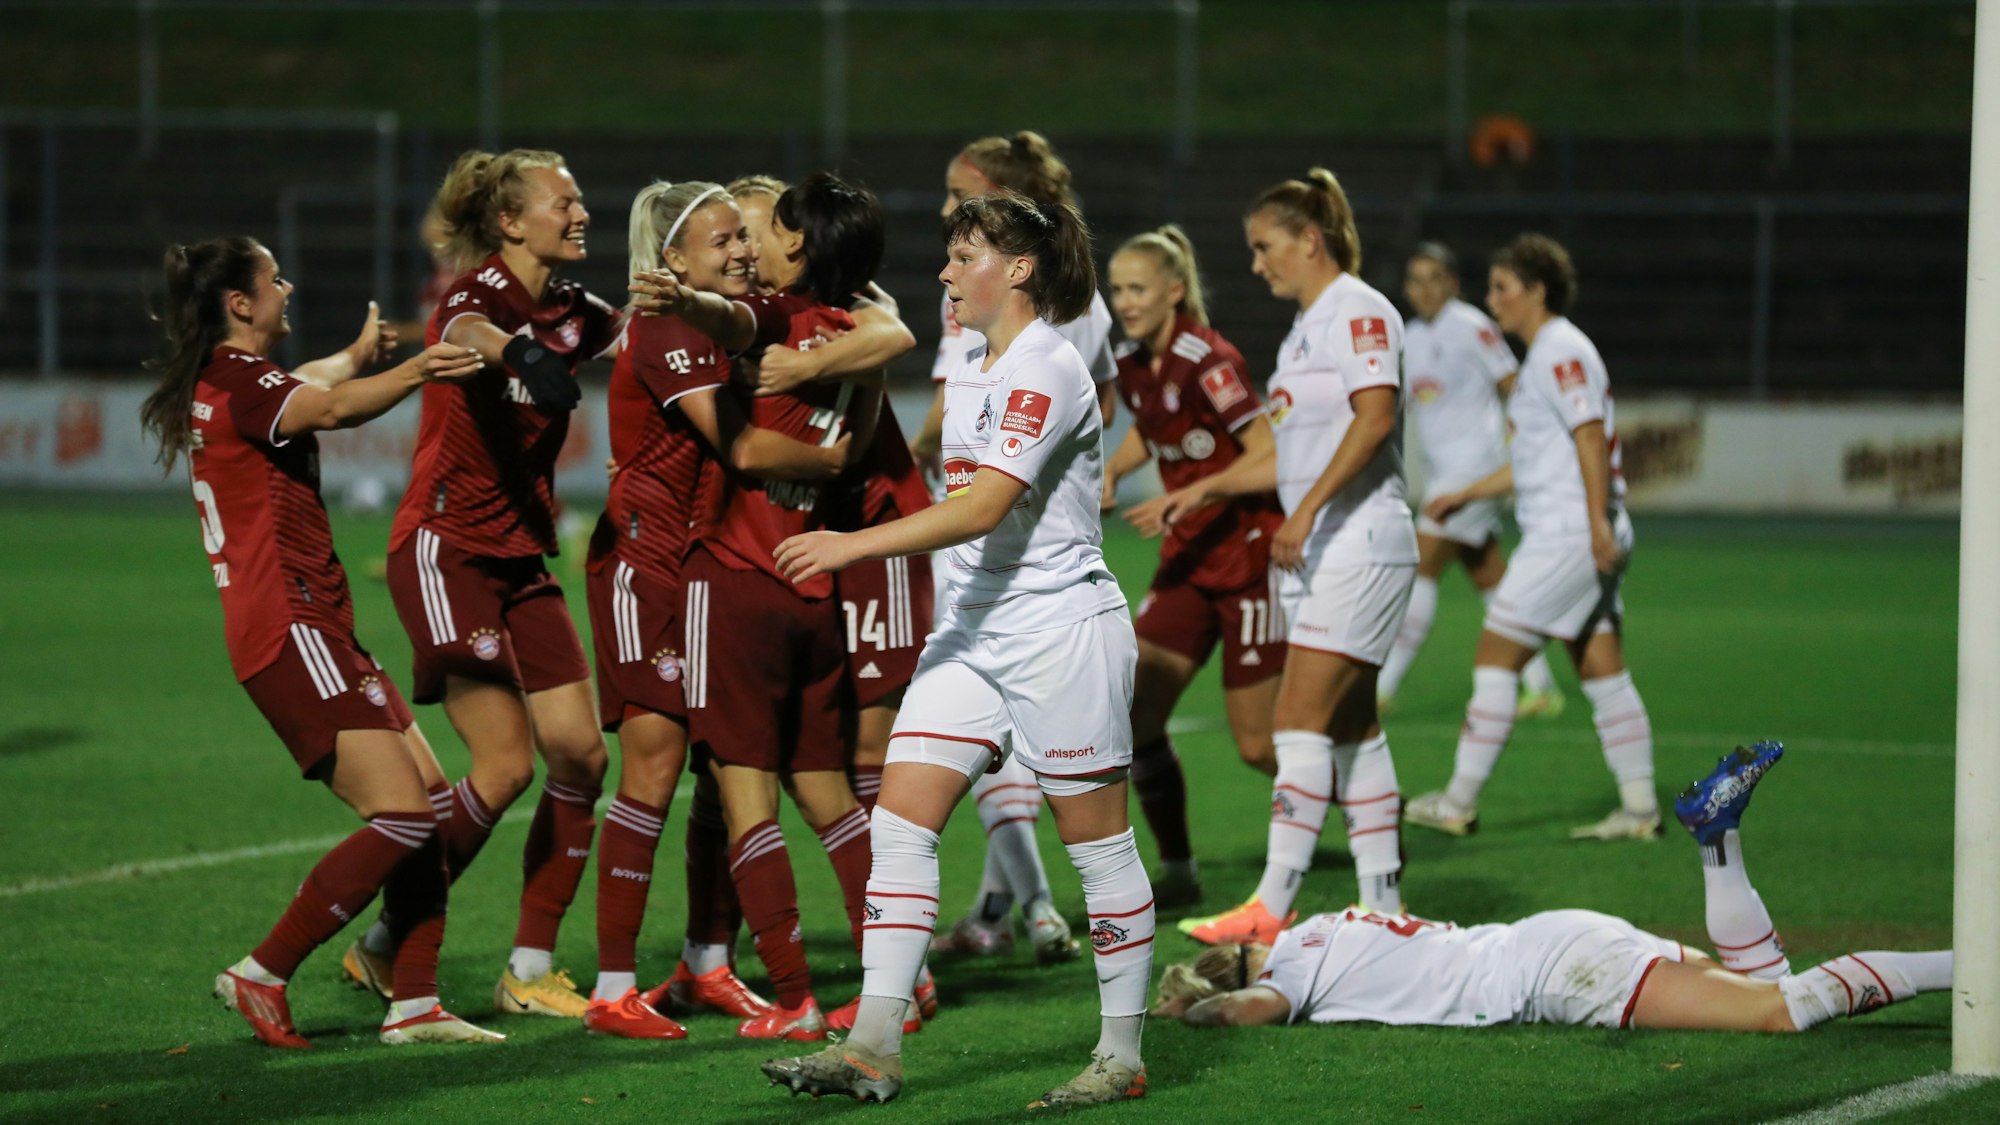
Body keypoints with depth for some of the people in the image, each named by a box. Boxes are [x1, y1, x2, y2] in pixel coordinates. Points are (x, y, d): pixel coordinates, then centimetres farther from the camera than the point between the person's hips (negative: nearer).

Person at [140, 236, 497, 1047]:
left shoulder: (230, 381, 20)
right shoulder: (235, 378, -11)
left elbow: (305, 389, 45)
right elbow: (329, 408, -33)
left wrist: (359, 355, 61)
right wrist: (414, 371, -45)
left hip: (319, 631, 11)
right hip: (289, 627, -11)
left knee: (431, 799, 6)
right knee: (403, 817, -17)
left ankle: (413, 1002, 2)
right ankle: (263, 978, -10)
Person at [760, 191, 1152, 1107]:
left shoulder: (1047, 372, -15)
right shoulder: (972, 372, 13)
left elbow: (984, 509, -25)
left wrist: (855, 545, -29)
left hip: (1059, 628, -9)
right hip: (973, 633, 9)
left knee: (1098, 844, 0)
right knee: (900, 823, -2)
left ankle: (1122, 1057, 10)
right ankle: (874, 1049, -4)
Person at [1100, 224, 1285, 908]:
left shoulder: (1207, 359, -19)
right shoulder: (1131, 365, 4)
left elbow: (1267, 454, -23)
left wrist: (1185, 500, -26)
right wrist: (1112, 471, 7)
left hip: (1249, 555, -7)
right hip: (1189, 560, 7)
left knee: (1258, 744, -2)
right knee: (1135, 712, -6)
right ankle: (1177, 870, 6)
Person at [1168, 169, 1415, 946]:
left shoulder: (1356, 311, -10)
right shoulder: (1307, 326, 19)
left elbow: (1375, 416, -23)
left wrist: (1306, 510, -28)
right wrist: (1208, 488, 21)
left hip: (1359, 541, -10)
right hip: (1318, 551, 10)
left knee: (1301, 721, -13)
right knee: (1351, 729, 9)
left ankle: (1272, 908, -15)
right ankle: (1382, 905, 11)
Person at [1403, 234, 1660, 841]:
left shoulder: (1560, 351, -10)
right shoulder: (1549, 353, 20)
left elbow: (1590, 437, -20)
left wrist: (1598, 522, -27)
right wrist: (1466, 495, 29)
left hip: (1566, 537, -10)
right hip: (1577, 540, 10)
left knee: (1495, 659, -5)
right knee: (1602, 671, 7)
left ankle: (1459, 802, -1)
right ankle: (1639, 807, 6)